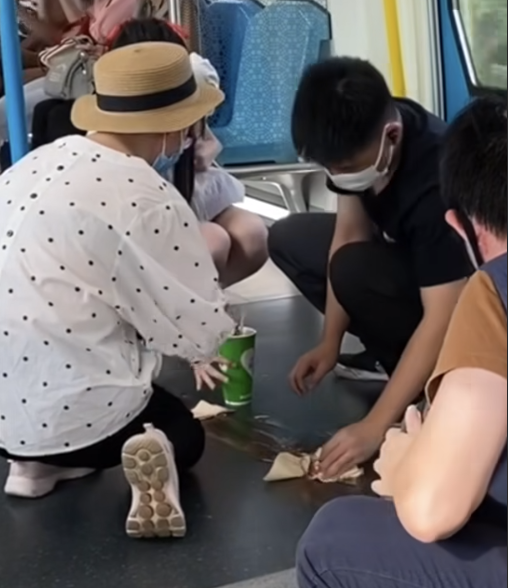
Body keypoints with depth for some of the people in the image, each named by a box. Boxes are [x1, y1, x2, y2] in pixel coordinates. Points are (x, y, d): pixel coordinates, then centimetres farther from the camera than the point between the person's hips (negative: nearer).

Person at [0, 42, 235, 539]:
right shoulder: (145, 198, -16)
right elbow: (200, 324, -9)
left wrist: (188, 344, 21)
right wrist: (204, 343, 17)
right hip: (69, 405, -6)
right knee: (185, 431, 23)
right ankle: (157, 462, -8)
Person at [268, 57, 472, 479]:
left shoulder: (438, 180, -37)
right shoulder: (358, 141, -16)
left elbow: (442, 320, -38)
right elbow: (349, 234, -8)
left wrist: (374, 427, -39)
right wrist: (330, 343, -11)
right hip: (410, 256, 8)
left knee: (355, 271, -33)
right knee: (289, 238, -1)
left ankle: (433, 383, -9)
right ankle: (400, 353, 1)